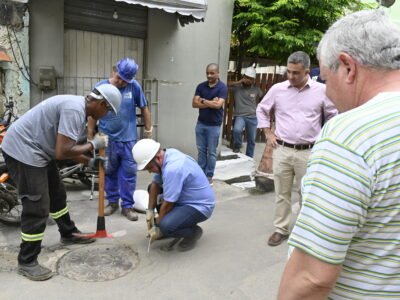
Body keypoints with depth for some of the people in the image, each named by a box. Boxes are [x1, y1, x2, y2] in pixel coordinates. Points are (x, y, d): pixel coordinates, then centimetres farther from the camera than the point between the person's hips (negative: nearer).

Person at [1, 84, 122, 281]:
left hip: (36, 150, 11)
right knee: (37, 207, -8)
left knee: (57, 194, 21)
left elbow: (67, 148, 16)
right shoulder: (74, 109, -24)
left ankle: (68, 234, 40)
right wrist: (93, 145, -17)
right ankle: (26, 262, 7)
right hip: (22, 149, -11)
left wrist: (90, 161, 13)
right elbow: (62, 153, -29)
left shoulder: (78, 108, 9)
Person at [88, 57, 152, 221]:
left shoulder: (134, 86, -7)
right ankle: (112, 202, 31)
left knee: (129, 173, 5)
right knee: (109, 172, 14)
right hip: (107, 139, 1)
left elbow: (144, 109, 4)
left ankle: (127, 206, 18)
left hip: (128, 139, -1)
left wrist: (148, 131, 7)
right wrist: (90, 137, 5)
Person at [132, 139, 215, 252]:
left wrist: (157, 227, -9)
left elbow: (168, 204, -22)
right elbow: (155, 184, 5)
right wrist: (150, 210, 0)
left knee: (165, 226, -30)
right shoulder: (167, 155, -5)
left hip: (199, 206, -9)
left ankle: (193, 231, 1)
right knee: (152, 187, 12)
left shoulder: (173, 169, -32)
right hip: (186, 197, 10)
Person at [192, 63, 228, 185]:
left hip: (214, 125, -4)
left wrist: (203, 100, -10)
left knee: (211, 152, 5)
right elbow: (194, 103, -5)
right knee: (201, 150, 11)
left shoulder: (222, 87, -8)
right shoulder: (201, 86, 4)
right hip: (200, 123, 4)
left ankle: (209, 176, 15)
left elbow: (218, 105, -21)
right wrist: (210, 103, -15)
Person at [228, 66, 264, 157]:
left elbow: (262, 98, 21)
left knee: (251, 141, 10)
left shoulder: (256, 89, 3)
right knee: (237, 130, -33)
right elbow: (226, 84, -21)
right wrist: (239, 82, -19)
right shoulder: (237, 87, -6)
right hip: (240, 116, -3)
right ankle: (237, 147, -3)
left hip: (253, 117, 3)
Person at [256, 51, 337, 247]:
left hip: (309, 152, -1)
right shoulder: (277, 89, 2)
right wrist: (268, 133, 8)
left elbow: (333, 116, 10)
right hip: (282, 151, 1)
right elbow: (261, 110, 15)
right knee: (282, 193, 9)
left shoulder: (321, 90, -1)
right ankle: (281, 229, 23)